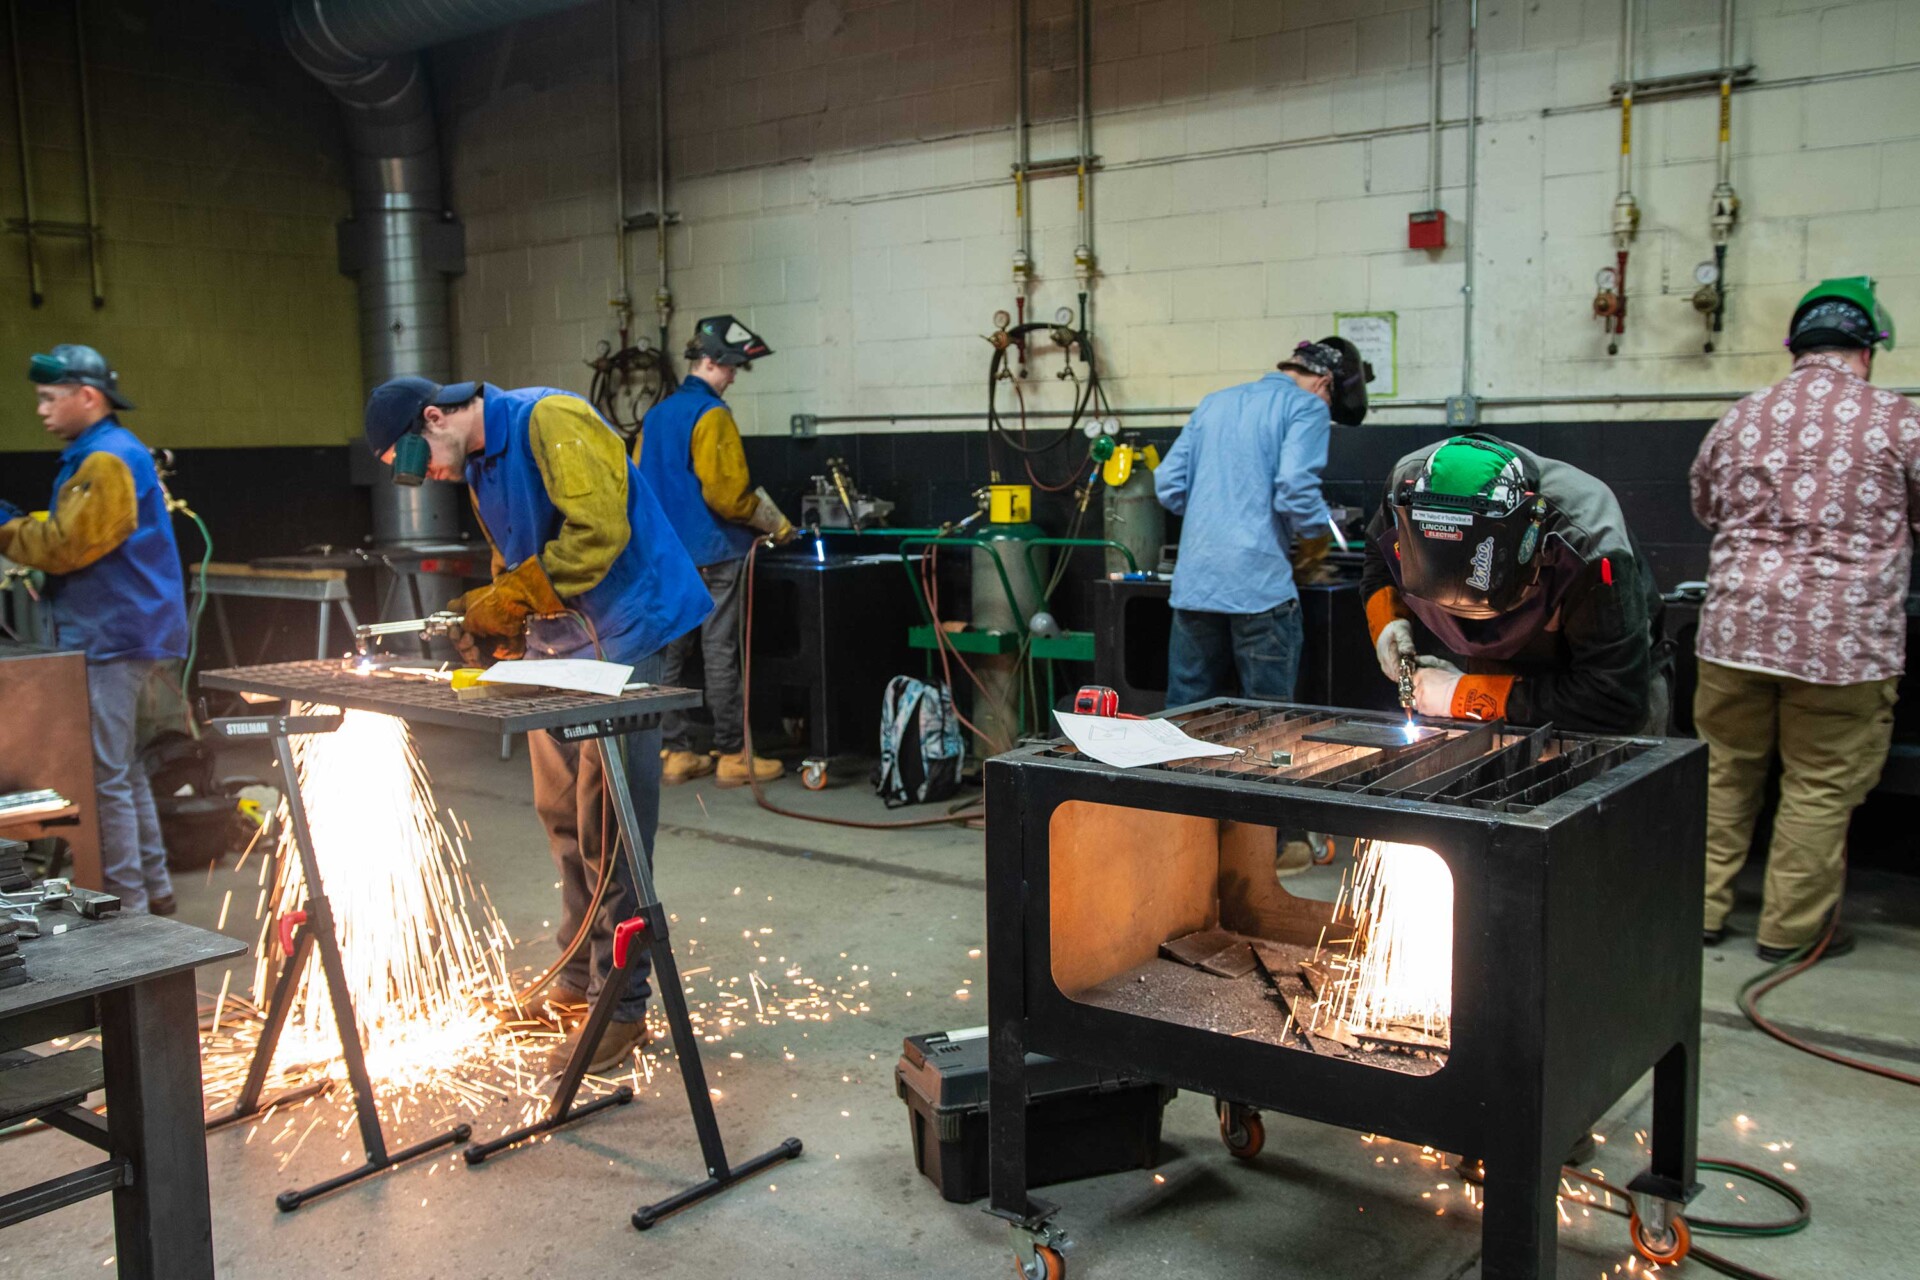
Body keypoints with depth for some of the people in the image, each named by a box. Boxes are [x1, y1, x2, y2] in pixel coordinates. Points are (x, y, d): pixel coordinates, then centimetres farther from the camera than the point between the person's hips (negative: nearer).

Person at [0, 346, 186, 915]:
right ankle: (153, 888, 25)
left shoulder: (106, 461, -15)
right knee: (125, 769, 16)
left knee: (105, 776, -6)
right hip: (118, 631, 11)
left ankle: (126, 902, 0)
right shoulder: (107, 453, 19)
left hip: (111, 638, -11)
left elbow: (68, 545, -18)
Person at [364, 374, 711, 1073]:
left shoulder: (552, 421, -15)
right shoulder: (478, 466, 14)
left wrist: (511, 597, -19)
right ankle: (578, 976, 31)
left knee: (607, 826, -8)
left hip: (619, 636, -10)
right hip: (555, 642, 10)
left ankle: (622, 1007, 0)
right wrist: (495, 620, 2)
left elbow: (599, 531, -25)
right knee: (562, 813, 16)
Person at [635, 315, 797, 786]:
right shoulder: (712, 414, -13)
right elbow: (729, 493, -19)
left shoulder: (656, 415, 12)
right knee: (721, 658, -2)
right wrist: (776, 523, -6)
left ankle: (675, 753, 15)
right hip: (713, 553, -8)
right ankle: (733, 756, 4)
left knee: (672, 654, 10)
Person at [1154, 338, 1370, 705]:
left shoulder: (1214, 403, 19)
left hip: (1193, 584, 6)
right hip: (1259, 584, -6)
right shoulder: (1307, 407, 0)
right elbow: (1295, 486, -16)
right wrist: (1319, 536, 1)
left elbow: (1167, 485, 14)